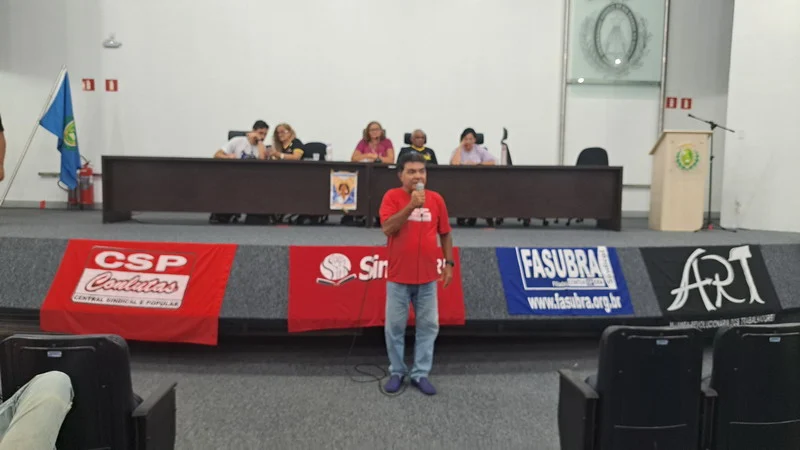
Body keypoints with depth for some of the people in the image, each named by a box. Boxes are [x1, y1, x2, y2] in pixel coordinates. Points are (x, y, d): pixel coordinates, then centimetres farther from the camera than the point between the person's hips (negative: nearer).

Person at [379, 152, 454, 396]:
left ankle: (420, 373, 20)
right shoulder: (392, 196, -5)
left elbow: (445, 234, 10)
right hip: (398, 277, -2)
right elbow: (387, 228, -19)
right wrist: (411, 205, -25)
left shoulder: (436, 199, 3)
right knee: (394, 327, 7)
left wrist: (449, 263, 5)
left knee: (428, 326, 7)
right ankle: (397, 371, 24)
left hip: (427, 277, 3)